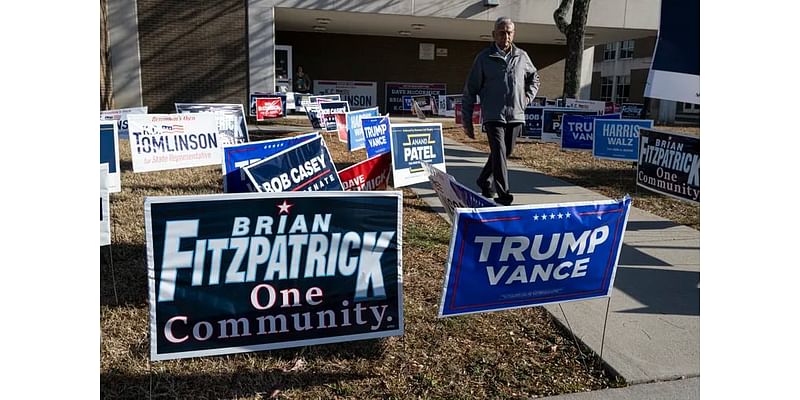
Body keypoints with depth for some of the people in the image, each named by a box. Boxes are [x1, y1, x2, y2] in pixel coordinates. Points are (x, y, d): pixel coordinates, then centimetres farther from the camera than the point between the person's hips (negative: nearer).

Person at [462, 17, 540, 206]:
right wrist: (466, 120, -1)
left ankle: (485, 181, 35)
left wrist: (527, 98, 12)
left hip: (516, 115, 4)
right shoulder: (484, 58, -1)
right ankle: (503, 194, -11)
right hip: (493, 116, -4)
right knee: (499, 153, -14)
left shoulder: (522, 56, 9)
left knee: (506, 152, 13)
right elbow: (470, 90, 1)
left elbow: (534, 78, 28)